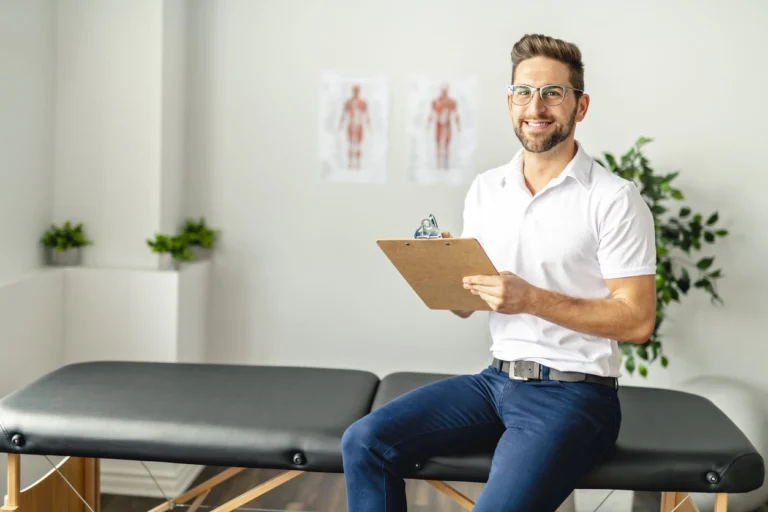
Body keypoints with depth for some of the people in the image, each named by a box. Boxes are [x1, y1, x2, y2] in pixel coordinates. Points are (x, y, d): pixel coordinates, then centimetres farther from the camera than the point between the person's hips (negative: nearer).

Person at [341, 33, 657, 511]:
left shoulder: (614, 199, -9)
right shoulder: (486, 189, 8)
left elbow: (638, 321, -12)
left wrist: (532, 298, -20)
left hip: (573, 392, -5)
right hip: (497, 378, 6)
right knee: (363, 442, -8)